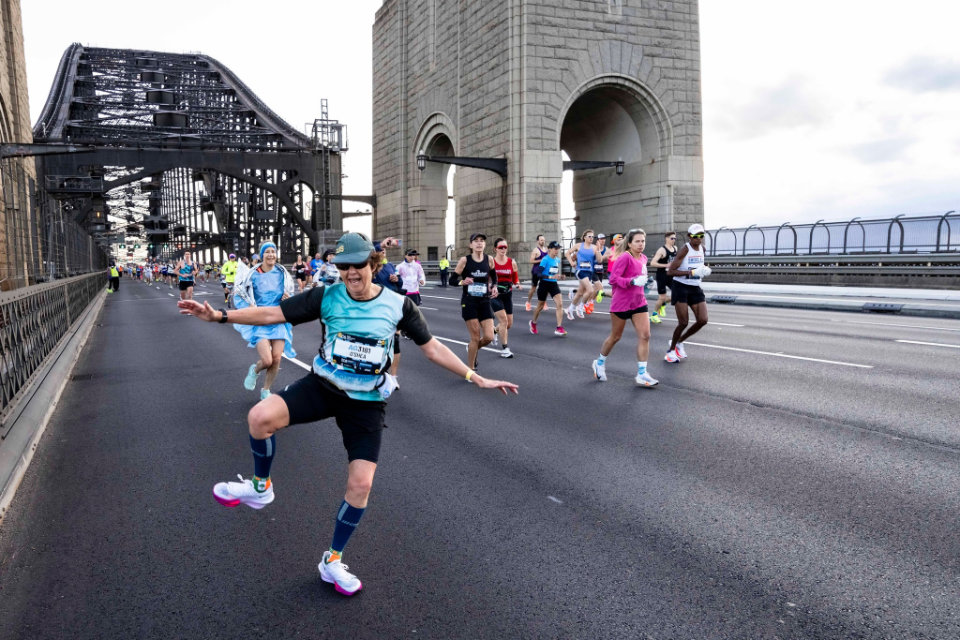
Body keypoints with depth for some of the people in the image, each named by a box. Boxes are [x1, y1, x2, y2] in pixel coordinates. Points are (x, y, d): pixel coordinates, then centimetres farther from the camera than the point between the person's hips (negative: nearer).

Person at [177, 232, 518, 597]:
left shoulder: (398, 305, -6)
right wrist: (219, 316, -15)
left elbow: (432, 348, 0)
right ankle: (260, 488, 5)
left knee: (361, 483, -6)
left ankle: (332, 561, 19)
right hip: (323, 386, 0)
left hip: (366, 402, 0)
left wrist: (477, 379, -3)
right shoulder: (327, 297, -7)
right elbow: (273, 314, -7)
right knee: (260, 417, -26)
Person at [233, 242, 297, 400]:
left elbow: (290, 294, 18)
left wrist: (288, 298, -5)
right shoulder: (252, 275, -4)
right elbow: (238, 296, 5)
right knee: (267, 361, -15)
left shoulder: (282, 274, 4)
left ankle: (265, 391, 17)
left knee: (277, 358, -7)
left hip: (279, 320, 3)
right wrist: (250, 307, -12)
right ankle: (254, 370, 23)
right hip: (259, 321, -3)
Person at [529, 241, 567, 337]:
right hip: (544, 284, -5)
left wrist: (559, 276, 7)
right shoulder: (545, 260, -15)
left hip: (553, 285, 5)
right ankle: (533, 323, 38)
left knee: (560, 304, -13)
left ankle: (559, 328, -13)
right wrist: (551, 277, -33)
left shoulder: (557, 260, 5)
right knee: (540, 306, 11)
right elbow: (539, 274, -23)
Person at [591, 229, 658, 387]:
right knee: (615, 337, 9)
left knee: (645, 336, -6)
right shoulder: (625, 257, -16)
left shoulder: (643, 258, 8)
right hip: (621, 303, -6)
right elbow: (613, 279, -22)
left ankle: (642, 374, -2)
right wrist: (632, 281, -31)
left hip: (639, 302, 6)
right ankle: (600, 363, 34)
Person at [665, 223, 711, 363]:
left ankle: (679, 342, 19)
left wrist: (704, 270, 3)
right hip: (681, 287, -7)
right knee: (683, 322, -8)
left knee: (703, 320, -2)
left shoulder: (702, 248, 7)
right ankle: (671, 350, 14)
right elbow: (670, 271, -20)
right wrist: (692, 272, -26)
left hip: (695, 288, 7)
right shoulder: (685, 249, -15)